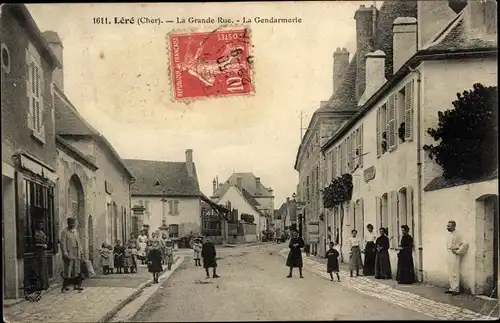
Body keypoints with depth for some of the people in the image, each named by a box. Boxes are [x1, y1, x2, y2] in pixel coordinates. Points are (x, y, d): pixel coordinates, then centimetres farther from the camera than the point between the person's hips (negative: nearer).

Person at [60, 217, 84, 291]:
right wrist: (65, 254, -17)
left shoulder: (75, 231, 16)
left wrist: (81, 252, 14)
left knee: (76, 271, 7)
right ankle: (66, 286, 2)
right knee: (67, 271, -4)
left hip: (76, 254, 7)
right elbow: (63, 244, -11)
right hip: (69, 254, -7)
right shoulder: (64, 232, -7)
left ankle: (76, 285, 12)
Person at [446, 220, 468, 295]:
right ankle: (451, 288, 20)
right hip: (449, 254, 9)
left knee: (455, 273, -6)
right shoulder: (449, 234, 12)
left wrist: (458, 251, -17)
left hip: (454, 255, -9)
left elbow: (465, 244, -21)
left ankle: (456, 289, -1)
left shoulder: (457, 235, -14)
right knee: (450, 274, 13)